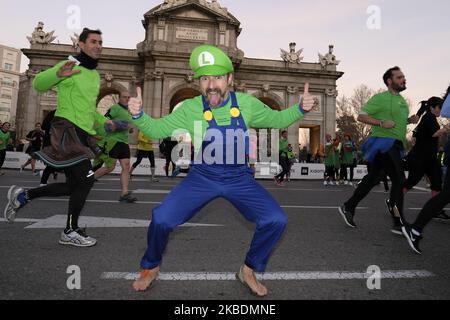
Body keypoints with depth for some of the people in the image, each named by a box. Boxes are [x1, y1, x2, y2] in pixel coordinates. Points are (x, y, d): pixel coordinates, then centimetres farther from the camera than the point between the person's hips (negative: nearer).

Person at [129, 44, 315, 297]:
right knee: (161, 220, -17)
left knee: (276, 220, -15)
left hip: (240, 178, 1)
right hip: (202, 178, -1)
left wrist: (300, 108, -7)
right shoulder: (191, 108, -8)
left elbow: (277, 119, 9)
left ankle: (249, 271, 14)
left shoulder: (247, 103, -6)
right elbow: (158, 129, 0)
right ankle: (151, 267, 19)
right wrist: (139, 115, -19)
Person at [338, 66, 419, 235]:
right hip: (384, 143, -9)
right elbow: (361, 116, -12)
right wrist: (381, 123, -22)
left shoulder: (402, 100, 20)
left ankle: (348, 207, 20)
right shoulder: (380, 98, -8)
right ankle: (399, 223, 1)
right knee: (399, 180, -9)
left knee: (372, 179, 11)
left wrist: (410, 120, 10)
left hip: (395, 145, 9)